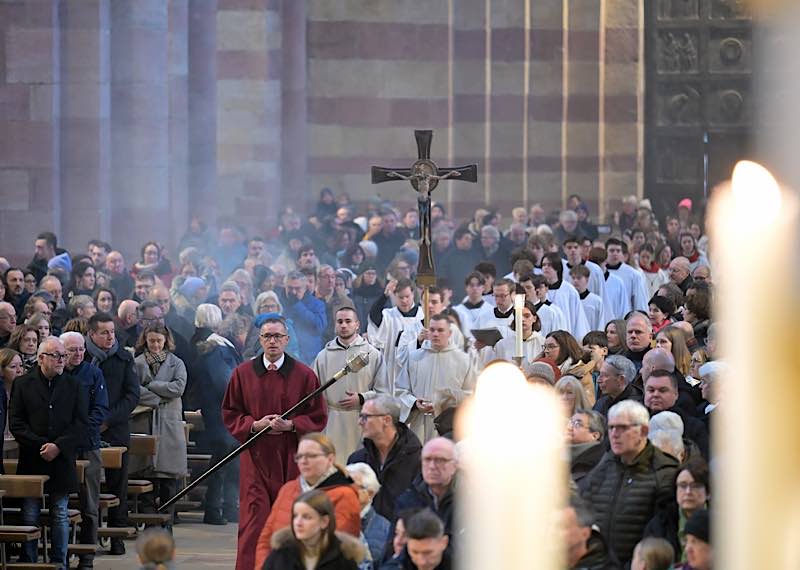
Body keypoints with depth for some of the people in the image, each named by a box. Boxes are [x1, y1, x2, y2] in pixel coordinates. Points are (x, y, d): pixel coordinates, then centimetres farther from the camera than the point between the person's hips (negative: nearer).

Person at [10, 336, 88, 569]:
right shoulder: (22, 384, 3)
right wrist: (40, 445, -12)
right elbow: (16, 423, -2)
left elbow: (81, 423, 1)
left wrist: (59, 446, -12)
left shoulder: (74, 386, 6)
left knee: (60, 515, 6)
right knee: (30, 515, 1)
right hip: (31, 461, -1)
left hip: (62, 461, 1)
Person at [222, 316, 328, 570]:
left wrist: (291, 425, -13)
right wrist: (254, 425, -9)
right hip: (255, 456, 0)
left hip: (291, 458, 0)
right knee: (254, 520, -9)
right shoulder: (243, 373, 5)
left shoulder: (304, 375, 2)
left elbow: (319, 417, 3)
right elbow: (230, 415, 9)